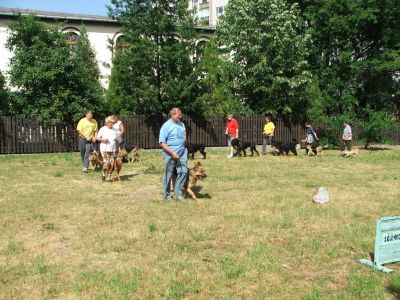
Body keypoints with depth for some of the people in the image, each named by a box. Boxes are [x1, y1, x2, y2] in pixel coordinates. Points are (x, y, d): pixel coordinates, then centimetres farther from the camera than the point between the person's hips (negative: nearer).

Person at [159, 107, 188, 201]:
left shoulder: (181, 124, 9)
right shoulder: (166, 126, -11)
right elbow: (162, 143, -15)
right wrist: (172, 153, -19)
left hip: (182, 153, 6)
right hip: (170, 154, -6)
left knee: (183, 171, -1)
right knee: (168, 175, 5)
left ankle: (178, 193, 9)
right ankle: (166, 195, 19)